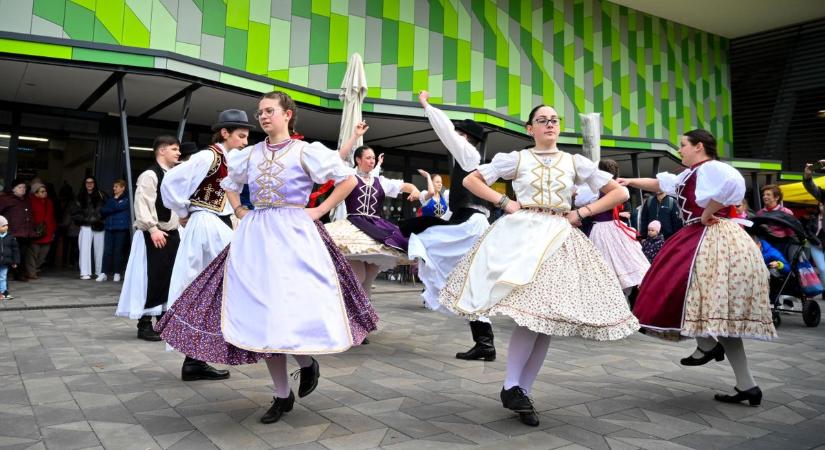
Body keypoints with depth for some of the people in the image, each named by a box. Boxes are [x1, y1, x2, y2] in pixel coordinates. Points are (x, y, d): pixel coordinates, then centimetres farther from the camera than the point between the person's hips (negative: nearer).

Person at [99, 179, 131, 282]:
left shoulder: (126, 199, 3)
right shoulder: (111, 199, 20)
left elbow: (117, 207, -11)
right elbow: (103, 211, 12)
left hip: (121, 228, -4)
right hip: (109, 228, 4)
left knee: (118, 251, 0)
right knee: (107, 251, -2)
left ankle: (117, 273, 6)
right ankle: (104, 273, -2)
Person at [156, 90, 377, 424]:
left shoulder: (306, 152, -1)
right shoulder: (249, 155, 12)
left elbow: (348, 179, -2)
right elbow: (229, 185, 30)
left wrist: (319, 211, -6)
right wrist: (240, 212, 13)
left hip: (294, 235, -4)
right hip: (255, 237, 5)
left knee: (295, 310, -14)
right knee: (260, 314, 1)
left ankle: (307, 363, 21)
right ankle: (282, 396, 13)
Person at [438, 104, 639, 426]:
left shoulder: (575, 162, 11)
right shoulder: (516, 158, 7)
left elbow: (620, 192, 12)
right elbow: (471, 180, 9)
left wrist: (581, 213, 2)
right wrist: (504, 202, -2)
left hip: (560, 239, 3)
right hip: (521, 233, -3)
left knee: (548, 316, -1)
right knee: (531, 312, -19)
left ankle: (523, 392, 10)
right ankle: (511, 387, -6)